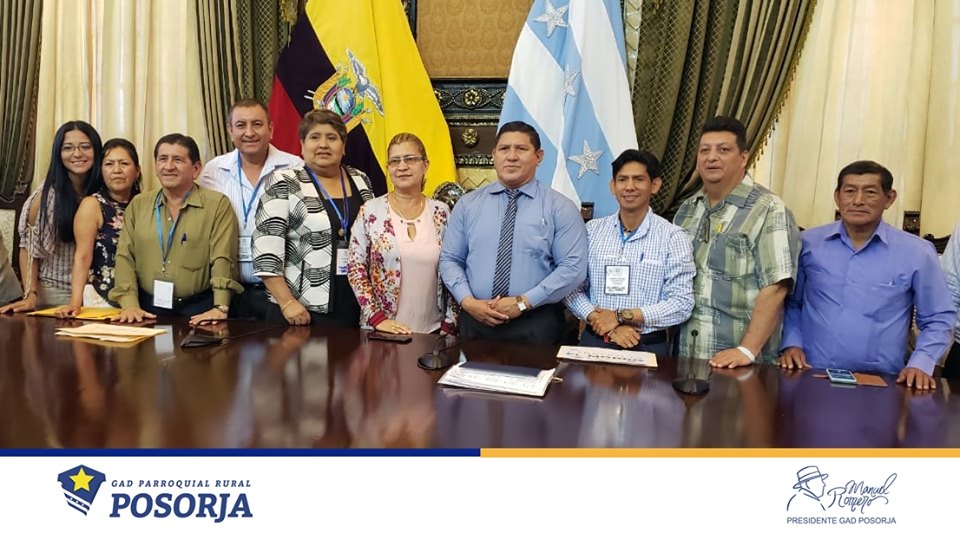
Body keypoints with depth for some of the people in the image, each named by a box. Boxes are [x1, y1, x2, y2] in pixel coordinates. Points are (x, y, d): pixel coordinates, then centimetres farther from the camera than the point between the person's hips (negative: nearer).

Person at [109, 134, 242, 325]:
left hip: (198, 310, -3)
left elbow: (223, 260, -8)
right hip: (148, 310, 3)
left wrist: (220, 308, -18)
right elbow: (125, 257, 8)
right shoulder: (138, 205, 13)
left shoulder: (217, 204, 0)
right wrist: (130, 305, -4)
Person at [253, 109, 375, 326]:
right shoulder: (284, 184, -6)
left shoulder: (361, 182, 8)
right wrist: (287, 302, -15)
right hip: (302, 310, -4)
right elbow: (266, 249, -10)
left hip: (356, 306, 4)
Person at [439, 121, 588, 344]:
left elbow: (573, 268, -8)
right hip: (475, 320, 2)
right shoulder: (467, 204, 6)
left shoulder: (561, 208, -2)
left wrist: (523, 302, -15)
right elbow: (449, 259, 7)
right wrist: (468, 301, -9)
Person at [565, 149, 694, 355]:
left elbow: (681, 304, -6)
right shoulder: (592, 230, 5)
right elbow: (571, 289, 1)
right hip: (594, 341, 1)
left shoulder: (673, 237, -2)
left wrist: (621, 316, -11)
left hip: (648, 347, -1)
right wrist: (606, 325, -11)